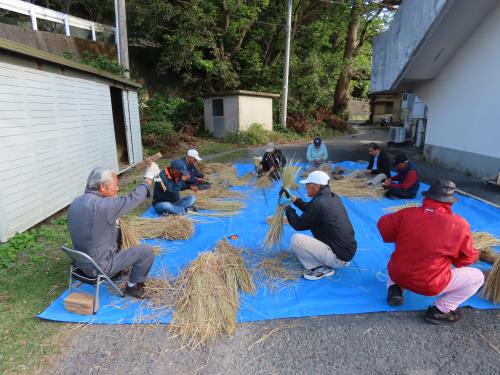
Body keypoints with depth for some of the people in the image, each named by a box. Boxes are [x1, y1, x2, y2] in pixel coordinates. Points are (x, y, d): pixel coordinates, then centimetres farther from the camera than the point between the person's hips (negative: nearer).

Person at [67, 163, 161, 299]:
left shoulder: (76, 202, -3)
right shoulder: (101, 206, -31)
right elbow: (132, 199, -22)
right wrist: (149, 178, -12)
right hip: (98, 267, -9)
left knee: (118, 231, 25)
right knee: (147, 250, -4)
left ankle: (119, 269, 37)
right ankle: (133, 286, 16)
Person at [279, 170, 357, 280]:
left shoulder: (319, 203, -23)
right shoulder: (333, 196, 5)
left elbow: (298, 225, -10)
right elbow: (309, 209, 21)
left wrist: (287, 206, 2)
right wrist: (294, 199, 17)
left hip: (339, 258, -9)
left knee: (296, 239, -17)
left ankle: (321, 268, -3)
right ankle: (325, 263, 16)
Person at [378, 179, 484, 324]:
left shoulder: (407, 213, -10)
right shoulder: (460, 225, -14)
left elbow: (383, 226, 6)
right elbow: (468, 258, 0)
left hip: (396, 274, 3)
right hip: (430, 285, -3)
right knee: (477, 276, 15)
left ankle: (395, 289, 12)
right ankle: (439, 310, 9)